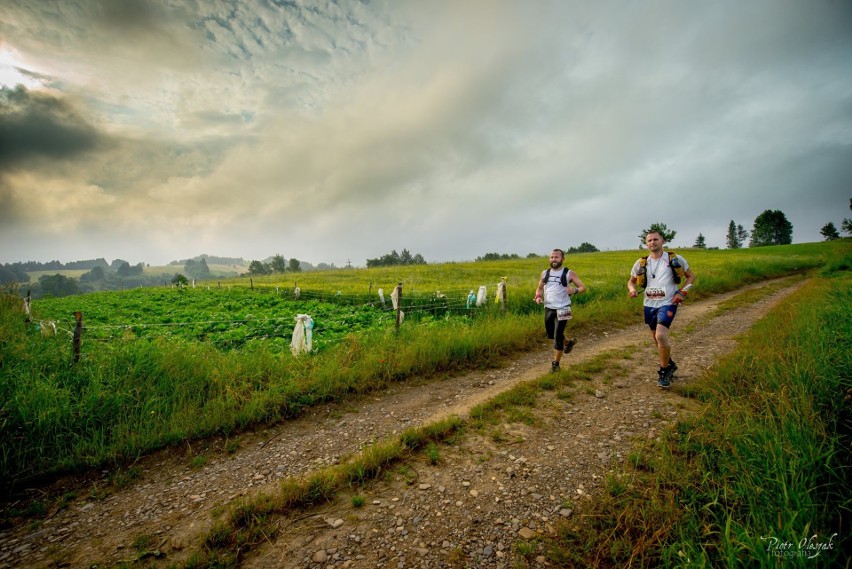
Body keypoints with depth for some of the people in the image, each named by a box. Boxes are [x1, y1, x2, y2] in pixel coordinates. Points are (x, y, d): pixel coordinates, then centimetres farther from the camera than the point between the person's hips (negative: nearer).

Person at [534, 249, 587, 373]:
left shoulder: (569, 273, -4)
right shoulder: (545, 273, 7)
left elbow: (583, 287, -5)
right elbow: (539, 288, 17)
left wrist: (575, 290, -27)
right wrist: (538, 297, -4)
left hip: (562, 310, -5)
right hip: (548, 309, 5)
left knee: (558, 337, -3)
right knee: (550, 335, 16)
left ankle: (555, 363, 13)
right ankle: (569, 342, 45)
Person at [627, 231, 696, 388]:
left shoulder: (675, 259, -2)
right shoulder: (641, 263, 4)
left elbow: (691, 276, 9)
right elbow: (631, 281, 16)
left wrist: (682, 292, -7)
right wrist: (632, 289, -7)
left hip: (667, 304, -4)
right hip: (649, 305, 4)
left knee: (661, 336, -21)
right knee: (657, 340, 15)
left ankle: (664, 371, 0)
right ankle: (670, 365, 41)